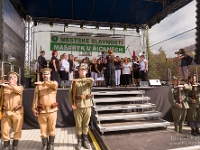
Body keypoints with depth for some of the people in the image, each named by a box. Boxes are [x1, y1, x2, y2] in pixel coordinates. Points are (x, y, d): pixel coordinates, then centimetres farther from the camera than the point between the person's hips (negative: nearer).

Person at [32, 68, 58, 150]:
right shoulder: (38, 86, 6)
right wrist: (34, 109, -6)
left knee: (52, 129, 9)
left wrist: (43, 83, -20)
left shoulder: (54, 83, 3)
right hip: (42, 111, 1)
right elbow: (35, 98, 1)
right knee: (43, 129, 10)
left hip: (52, 110, -1)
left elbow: (54, 85, -24)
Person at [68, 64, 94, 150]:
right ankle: (79, 141, 24)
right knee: (78, 125, 8)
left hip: (87, 106, 1)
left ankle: (85, 140, 28)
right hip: (78, 106, -1)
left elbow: (92, 80, -22)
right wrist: (72, 104, -11)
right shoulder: (74, 81, 2)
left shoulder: (88, 81, 4)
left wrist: (79, 80, -22)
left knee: (86, 124, 12)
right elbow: (70, 93, -1)